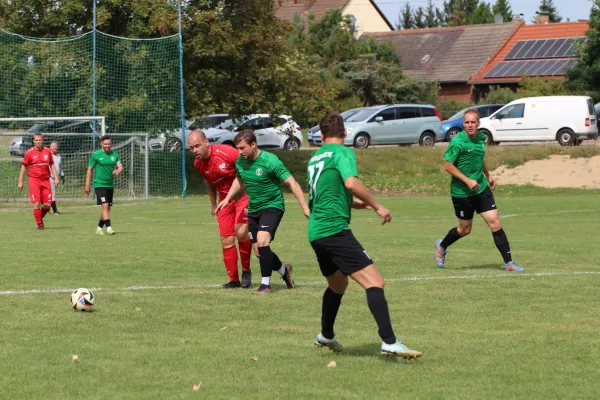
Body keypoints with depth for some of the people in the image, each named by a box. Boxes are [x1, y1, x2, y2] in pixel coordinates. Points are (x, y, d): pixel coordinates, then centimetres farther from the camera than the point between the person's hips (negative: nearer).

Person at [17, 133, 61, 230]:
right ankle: (40, 225, 0)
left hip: (45, 180, 3)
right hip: (34, 180, -3)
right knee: (37, 203, -10)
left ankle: (40, 217, 27)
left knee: (47, 205, -1)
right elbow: (24, 167, 4)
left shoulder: (47, 151, 6)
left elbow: (52, 165, 16)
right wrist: (20, 181, 1)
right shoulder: (29, 152, -2)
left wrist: (56, 177, 7)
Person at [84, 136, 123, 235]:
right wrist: (87, 185, -4)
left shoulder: (114, 154, 6)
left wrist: (117, 171, -15)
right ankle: (108, 228, -21)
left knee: (107, 208, 9)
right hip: (99, 185, -5)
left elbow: (120, 167, 11)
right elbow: (90, 169, -1)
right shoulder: (96, 155, -5)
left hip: (110, 185, 5)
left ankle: (99, 228, 23)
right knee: (105, 205, -18)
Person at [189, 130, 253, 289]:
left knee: (241, 232, -21)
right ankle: (233, 279, 12)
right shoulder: (198, 163, -5)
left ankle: (246, 271, 1)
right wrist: (213, 204, 20)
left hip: (243, 194, -5)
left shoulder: (226, 152, -25)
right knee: (226, 241, 0)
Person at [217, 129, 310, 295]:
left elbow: (292, 183, -20)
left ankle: (265, 284, -15)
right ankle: (284, 270, 33)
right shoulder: (240, 162, -1)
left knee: (262, 240, -26)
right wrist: (227, 198, 12)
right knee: (259, 251, 5)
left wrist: (305, 207, -26)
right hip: (253, 209, 7)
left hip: (272, 206, -7)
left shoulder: (270, 161, -21)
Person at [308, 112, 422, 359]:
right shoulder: (342, 153, -5)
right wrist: (377, 206, -13)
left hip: (316, 232, 9)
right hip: (335, 229, -9)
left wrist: (354, 203, 36)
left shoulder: (315, 158, 19)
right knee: (374, 282, -15)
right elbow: (352, 183, -22)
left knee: (337, 284, 30)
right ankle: (390, 342, -27)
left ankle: (326, 336, 44)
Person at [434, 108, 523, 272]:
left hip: (481, 188, 5)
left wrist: (487, 175, 17)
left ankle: (509, 263, -2)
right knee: (465, 229, 9)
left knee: (494, 222, -5)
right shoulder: (457, 142, -18)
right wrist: (467, 180, -22)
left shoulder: (481, 137, 3)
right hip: (461, 192, -5)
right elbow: (448, 165, -16)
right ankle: (442, 246, 39)